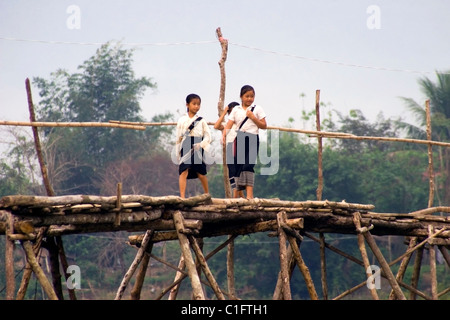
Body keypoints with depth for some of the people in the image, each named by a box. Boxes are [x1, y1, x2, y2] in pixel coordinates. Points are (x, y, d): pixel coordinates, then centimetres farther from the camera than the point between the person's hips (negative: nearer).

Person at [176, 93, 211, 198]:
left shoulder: (201, 121, 6)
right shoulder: (182, 120, 8)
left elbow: (208, 136, 4)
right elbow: (178, 138, 12)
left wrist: (201, 144, -13)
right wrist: (178, 153, 11)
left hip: (198, 149, 0)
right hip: (185, 148, 0)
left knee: (200, 173, 7)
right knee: (183, 171, -13)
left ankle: (207, 194, 27)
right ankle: (182, 196, -18)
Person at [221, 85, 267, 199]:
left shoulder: (257, 109, 6)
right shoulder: (236, 110, 11)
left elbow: (264, 126, 4)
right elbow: (229, 125, 3)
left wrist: (253, 117, -8)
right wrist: (224, 134, -15)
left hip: (252, 139, -3)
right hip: (240, 140, 3)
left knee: (248, 165, -17)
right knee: (238, 167, 4)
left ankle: (250, 194, -23)